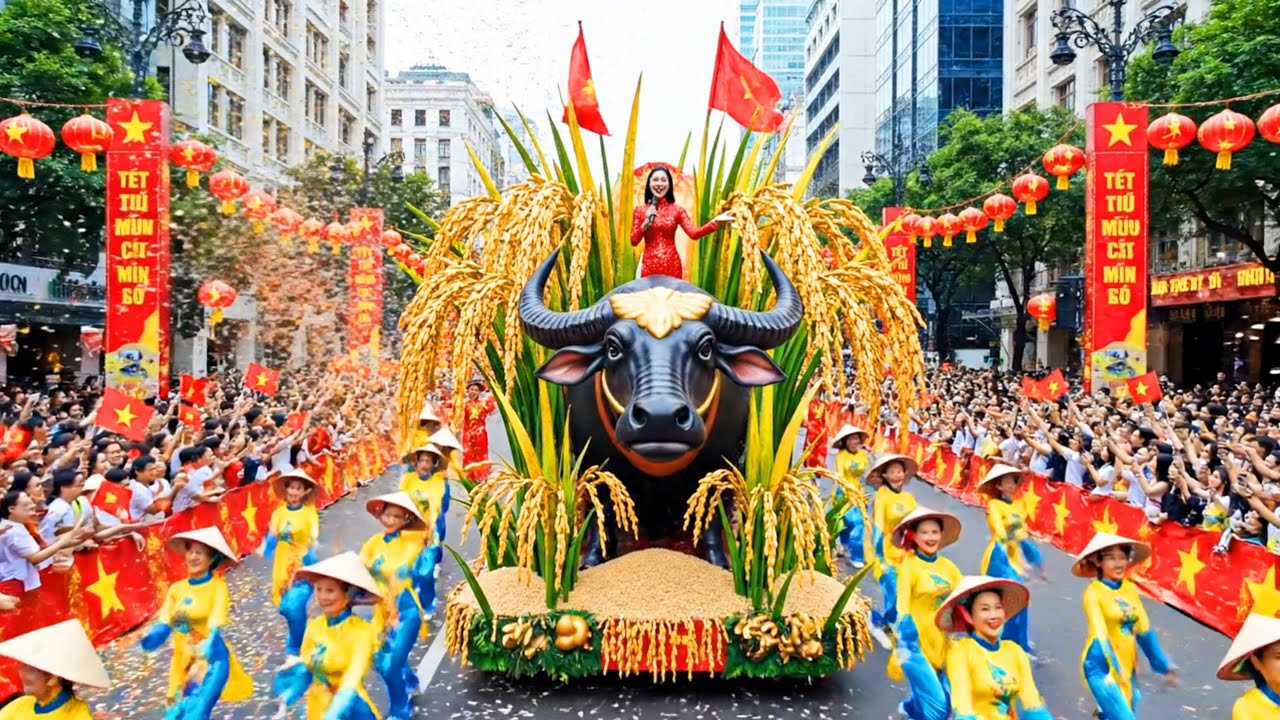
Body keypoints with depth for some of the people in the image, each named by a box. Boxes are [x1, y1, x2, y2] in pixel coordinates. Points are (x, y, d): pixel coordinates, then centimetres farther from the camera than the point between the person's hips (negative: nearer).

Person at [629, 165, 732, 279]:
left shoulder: (677, 210, 3)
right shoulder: (640, 211, 4)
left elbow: (694, 233, -10)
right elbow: (634, 241, -1)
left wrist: (716, 221, -23)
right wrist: (647, 221, -12)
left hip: (672, 264, 0)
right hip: (650, 265, 0)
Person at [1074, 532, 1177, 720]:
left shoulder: (1130, 588, 3)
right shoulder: (1094, 592, -14)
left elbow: (1144, 630, 9)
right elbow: (1100, 635, -19)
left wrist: (1163, 666, 9)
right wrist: (1115, 667, -27)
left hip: (1128, 664, 6)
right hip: (1103, 665, -6)